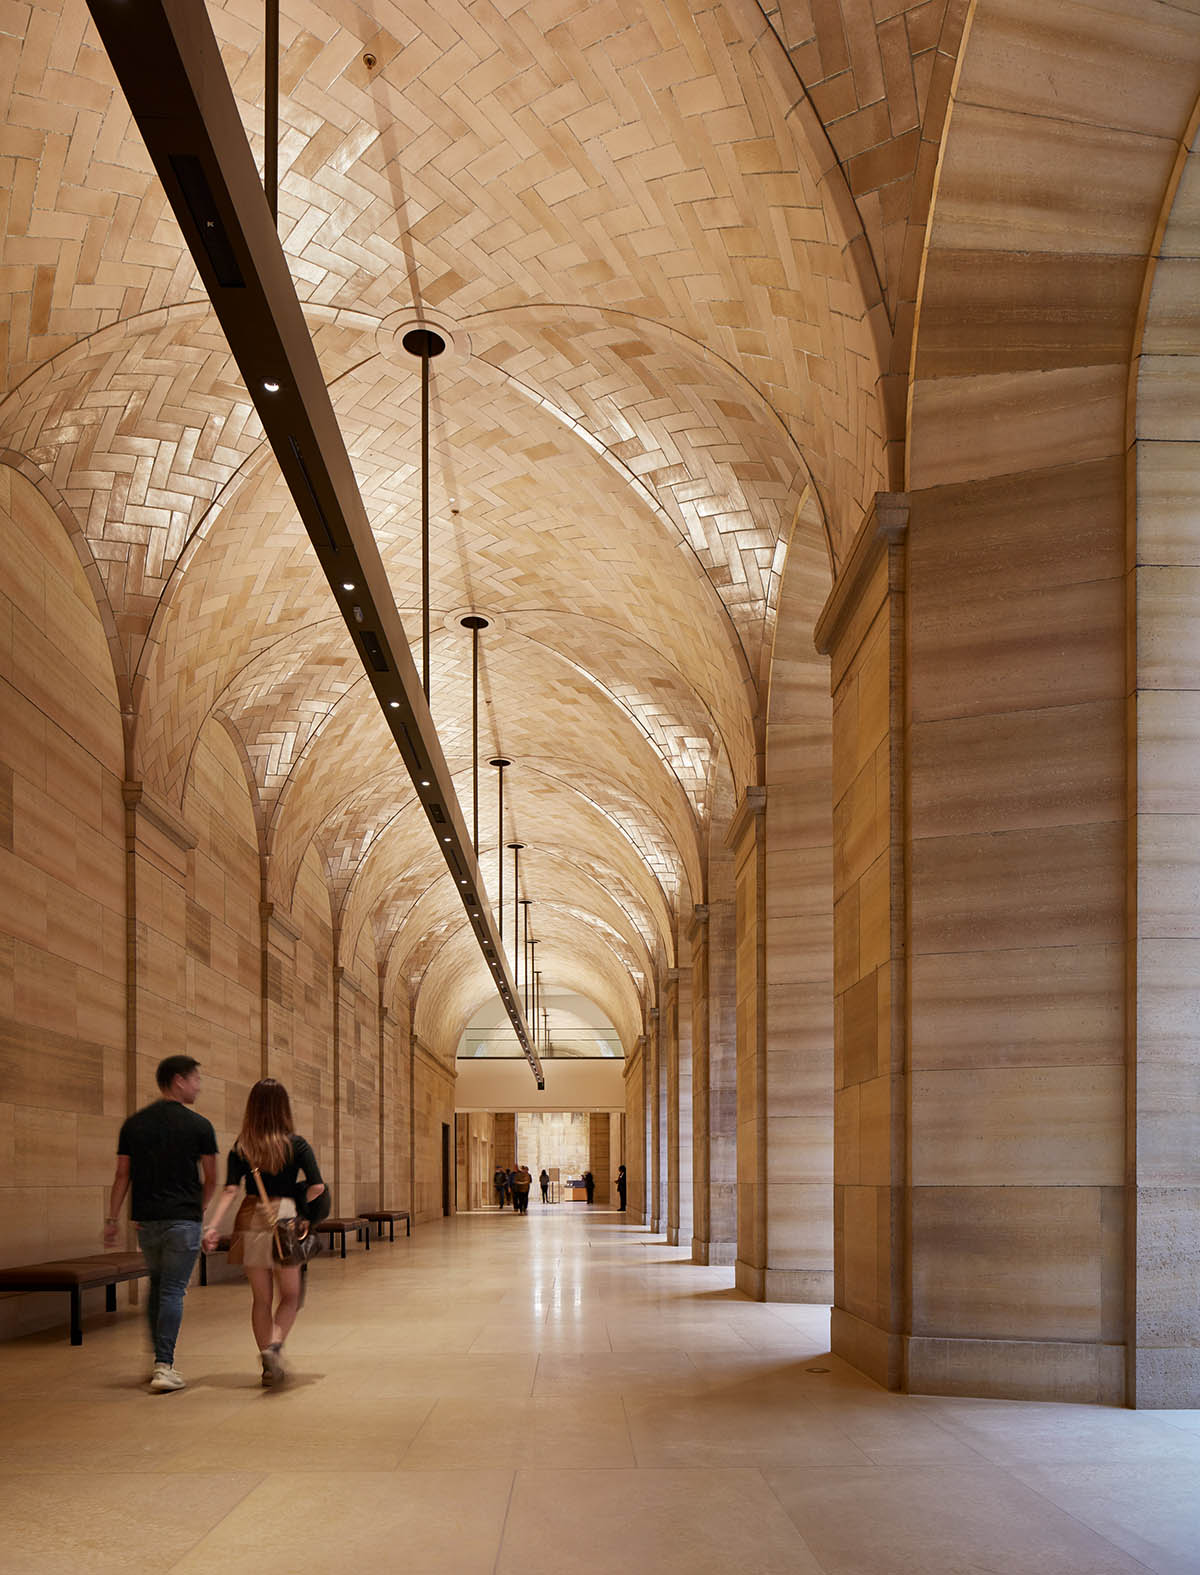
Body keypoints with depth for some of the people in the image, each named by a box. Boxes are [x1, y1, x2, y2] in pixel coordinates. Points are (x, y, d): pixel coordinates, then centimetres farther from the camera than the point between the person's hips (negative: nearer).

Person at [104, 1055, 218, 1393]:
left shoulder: (134, 1124, 5)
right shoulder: (199, 1126, -5)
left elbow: (122, 1176, 5)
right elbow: (211, 1179, 2)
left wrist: (112, 1219, 9)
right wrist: (199, 1209, 18)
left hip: (145, 1219, 4)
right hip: (183, 1219, -4)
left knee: (157, 1284, 19)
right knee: (173, 1291, -1)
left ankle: (159, 1359, 23)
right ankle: (164, 1366, -7)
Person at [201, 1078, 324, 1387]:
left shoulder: (241, 1148, 2)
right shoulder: (296, 1145, -4)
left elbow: (230, 1190, -8)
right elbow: (317, 1187, -10)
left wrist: (213, 1225, -11)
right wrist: (297, 1205, 8)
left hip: (251, 1222, 2)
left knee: (261, 1298, 13)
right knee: (289, 1295, 12)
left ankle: (269, 1365, 16)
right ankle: (274, 1345, -11)